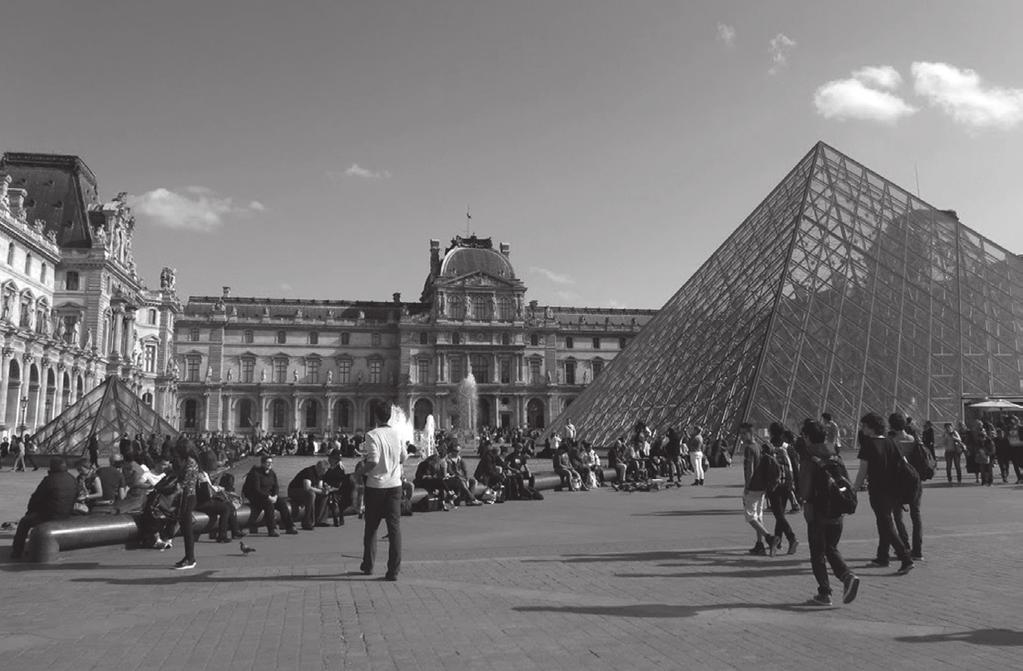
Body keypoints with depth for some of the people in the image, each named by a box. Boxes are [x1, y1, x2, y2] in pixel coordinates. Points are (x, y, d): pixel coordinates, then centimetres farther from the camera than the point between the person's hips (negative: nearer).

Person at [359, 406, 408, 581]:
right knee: (394, 526, 2)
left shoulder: (372, 435, -13)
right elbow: (404, 458, 10)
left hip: (376, 485, -3)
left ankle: (368, 565, 26)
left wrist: (362, 471, -4)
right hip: (394, 484, 3)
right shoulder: (398, 434, 2)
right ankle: (394, 570, -2)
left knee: (371, 526, 13)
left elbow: (373, 461, -21)